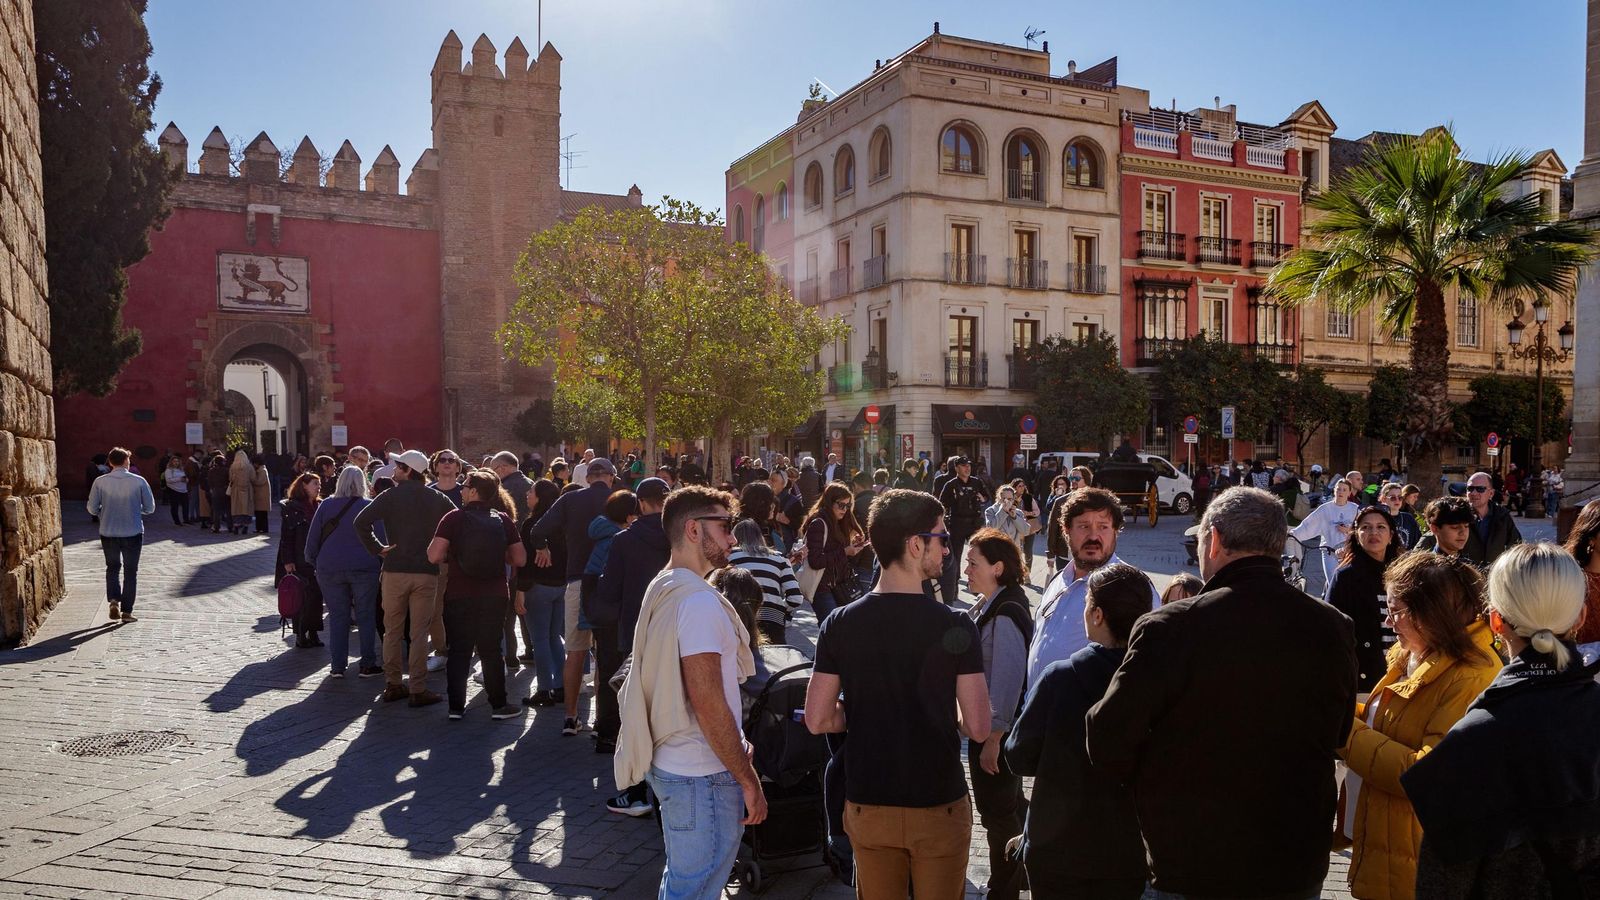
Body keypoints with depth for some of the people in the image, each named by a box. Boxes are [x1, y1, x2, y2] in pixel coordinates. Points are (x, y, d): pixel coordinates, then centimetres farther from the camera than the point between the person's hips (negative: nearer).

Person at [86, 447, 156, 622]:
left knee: (112, 568, 21)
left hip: (108, 533, 1)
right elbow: (150, 508, -3)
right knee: (130, 571, 10)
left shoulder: (100, 482, -7)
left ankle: (113, 600, 3)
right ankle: (127, 611, 11)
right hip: (133, 533, -1)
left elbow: (92, 508, -3)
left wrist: (102, 515, 18)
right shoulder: (139, 481, -10)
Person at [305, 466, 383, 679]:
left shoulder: (325, 506, 3)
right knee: (366, 616, 5)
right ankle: (367, 665, 6)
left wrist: (313, 563, 16)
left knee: (337, 617, 8)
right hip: (364, 569, -2)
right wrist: (381, 564, 6)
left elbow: (312, 539, 6)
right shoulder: (369, 507, -3)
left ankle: (337, 666, 10)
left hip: (330, 569, 2)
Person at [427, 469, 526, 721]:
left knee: (459, 652, 9)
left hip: (459, 596, -2)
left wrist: (451, 554, 8)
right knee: (491, 650, 11)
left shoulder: (454, 518, -8)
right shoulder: (504, 520, 0)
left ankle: (456, 707, 11)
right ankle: (498, 705, 13)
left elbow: (433, 556, -13)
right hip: (495, 596, 2)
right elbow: (519, 559, 2)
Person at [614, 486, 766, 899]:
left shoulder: (661, 589, 11)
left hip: (668, 763, 10)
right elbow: (708, 702, -24)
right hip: (703, 775, -10)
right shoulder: (699, 600, -20)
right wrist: (748, 779, -17)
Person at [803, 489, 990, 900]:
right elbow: (978, 728, -14)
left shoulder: (840, 624, -9)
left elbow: (818, 720, -6)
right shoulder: (955, 627, -16)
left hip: (867, 807, 2)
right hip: (939, 806, -2)